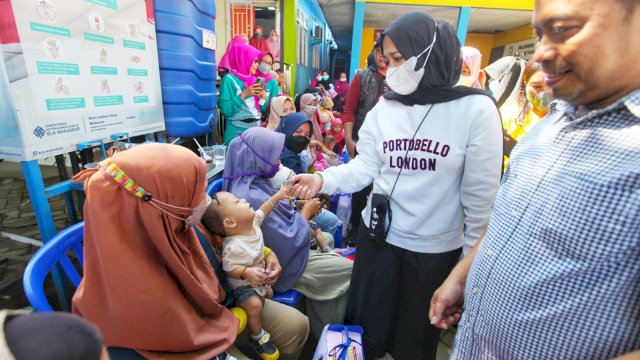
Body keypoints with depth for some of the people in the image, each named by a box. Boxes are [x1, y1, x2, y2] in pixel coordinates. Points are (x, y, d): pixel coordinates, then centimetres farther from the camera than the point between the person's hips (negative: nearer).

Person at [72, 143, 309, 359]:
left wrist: (266, 252, -7)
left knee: (296, 325, 6)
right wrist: (239, 318, -8)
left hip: (210, 304, 6)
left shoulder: (174, 224, -20)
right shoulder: (135, 285, -39)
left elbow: (222, 242, 1)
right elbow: (187, 334, -24)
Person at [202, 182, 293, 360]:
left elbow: (262, 211, 1)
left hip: (258, 278, 9)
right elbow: (229, 269, -31)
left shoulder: (252, 222, -16)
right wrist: (247, 272, -47)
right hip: (241, 286, -8)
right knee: (254, 305, -27)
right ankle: (258, 338, 1)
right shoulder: (234, 247, -40)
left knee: (269, 294, 23)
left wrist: (278, 195, 5)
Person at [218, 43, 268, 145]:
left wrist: (263, 97, -5)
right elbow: (225, 109, -17)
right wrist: (243, 95, -21)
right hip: (238, 131, -6)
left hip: (256, 129, 6)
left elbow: (262, 108, 14)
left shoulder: (253, 79, 11)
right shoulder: (229, 79, -8)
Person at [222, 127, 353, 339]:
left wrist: (301, 206, -5)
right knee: (346, 269, -4)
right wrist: (306, 212, -14)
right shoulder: (252, 198, -32)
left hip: (281, 246, 9)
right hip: (279, 263, -9)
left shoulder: (255, 182, -3)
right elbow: (289, 242, -26)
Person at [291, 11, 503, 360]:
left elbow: (481, 193, -8)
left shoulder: (476, 109, -11)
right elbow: (364, 166, -1)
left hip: (435, 250, -2)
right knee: (365, 329, 20)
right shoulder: (383, 107, 0)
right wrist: (322, 179, -19)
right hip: (378, 237, 3)